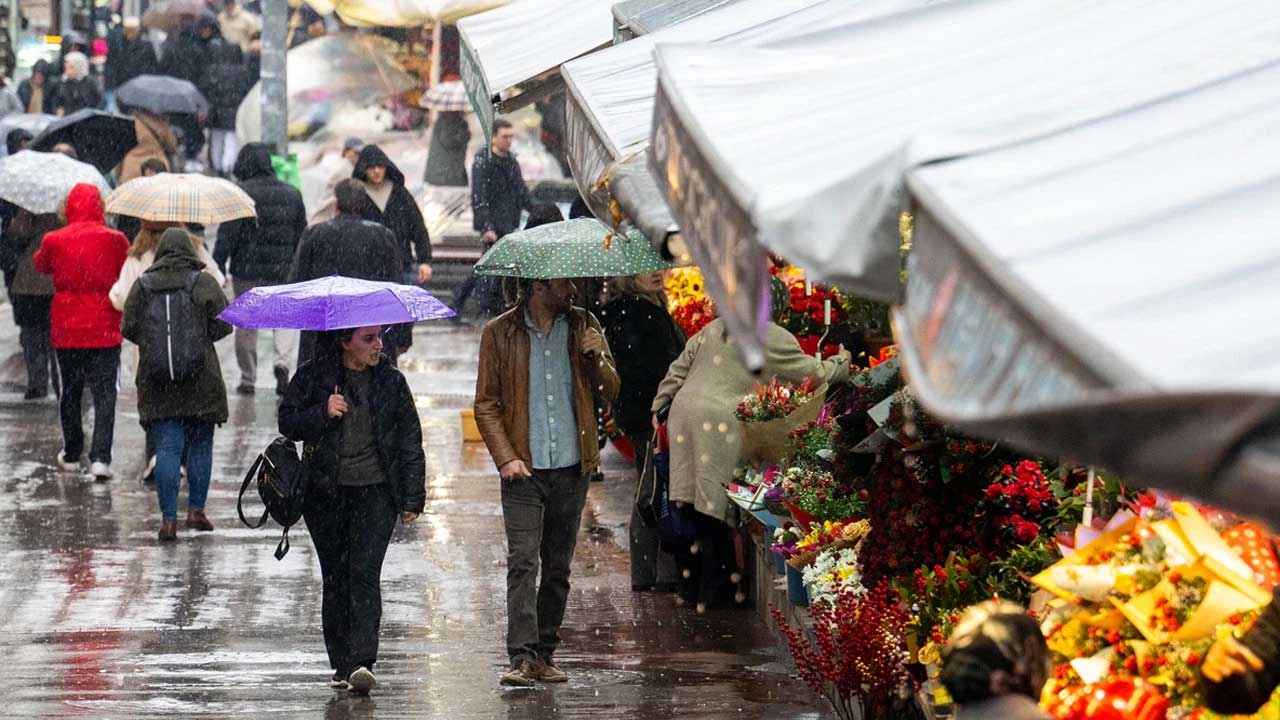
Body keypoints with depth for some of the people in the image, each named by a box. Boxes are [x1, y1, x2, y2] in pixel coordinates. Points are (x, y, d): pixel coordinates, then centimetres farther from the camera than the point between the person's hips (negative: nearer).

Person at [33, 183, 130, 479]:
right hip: (104, 330, -1)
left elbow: (40, 265, 14)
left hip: (67, 329, 1)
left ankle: (71, 455, 26)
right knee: (104, 393, 0)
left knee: (70, 392, 16)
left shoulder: (54, 241, -6)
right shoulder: (116, 240, -8)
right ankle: (100, 457, -13)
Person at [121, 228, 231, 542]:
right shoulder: (204, 283, -3)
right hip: (200, 380, -1)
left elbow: (128, 328, 2)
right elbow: (223, 325, -5)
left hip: (157, 382, 1)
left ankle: (168, 519, -6)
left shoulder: (142, 285, 2)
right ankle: (196, 509, 15)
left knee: (167, 447, 1)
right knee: (200, 444, 13)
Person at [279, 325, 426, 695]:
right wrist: (323, 413, -17)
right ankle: (342, 663, 14)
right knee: (335, 578, 5)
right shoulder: (312, 377, 2)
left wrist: (412, 498, 5)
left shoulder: (392, 382, 5)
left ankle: (362, 663, -20)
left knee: (364, 574, -12)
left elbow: (410, 441, 9)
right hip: (326, 494, 1)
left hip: (375, 492, -1)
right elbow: (288, 422, 1)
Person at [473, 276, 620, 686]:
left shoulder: (583, 327, 8)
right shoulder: (500, 333, 0)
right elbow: (486, 404, 0)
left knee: (558, 566, 9)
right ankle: (522, 657, -17)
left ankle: (545, 654, 17)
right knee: (523, 561, -13)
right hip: (524, 468, -3)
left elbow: (610, 391, 11)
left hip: (571, 468, 4)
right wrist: (505, 456, -11)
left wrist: (597, 357, -10)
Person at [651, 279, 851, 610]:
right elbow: (815, 373, 6)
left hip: (683, 410, 7)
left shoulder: (714, 328, 20)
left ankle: (690, 583, 15)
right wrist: (842, 362, 25)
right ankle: (711, 593, 2)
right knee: (715, 508, -2)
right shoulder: (774, 338, -1)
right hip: (720, 421, -7)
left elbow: (679, 370, 22)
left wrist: (660, 405, 29)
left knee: (693, 502, 9)